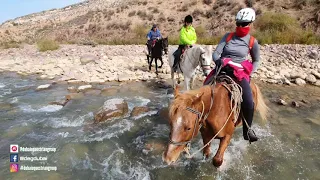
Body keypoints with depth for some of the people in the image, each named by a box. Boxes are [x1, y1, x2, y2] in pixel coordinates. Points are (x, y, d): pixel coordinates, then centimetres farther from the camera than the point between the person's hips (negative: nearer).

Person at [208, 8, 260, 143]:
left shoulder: (252, 42, 2)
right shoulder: (228, 36, 3)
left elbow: (256, 61, 15)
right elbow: (216, 54, -1)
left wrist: (249, 74, 1)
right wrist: (219, 62, -22)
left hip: (240, 73, -1)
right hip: (222, 69, 2)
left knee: (248, 102, -18)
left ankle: (247, 130, 6)